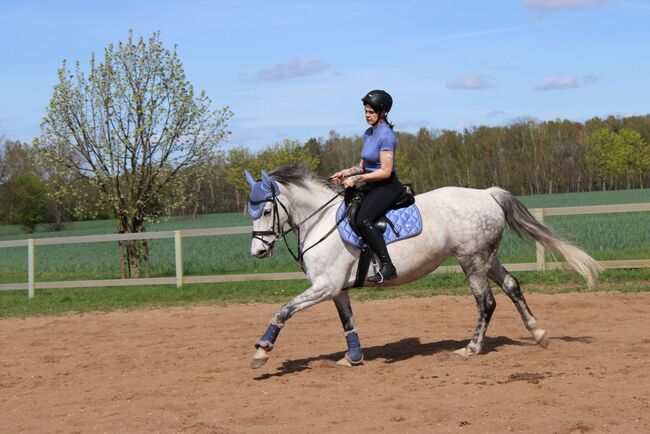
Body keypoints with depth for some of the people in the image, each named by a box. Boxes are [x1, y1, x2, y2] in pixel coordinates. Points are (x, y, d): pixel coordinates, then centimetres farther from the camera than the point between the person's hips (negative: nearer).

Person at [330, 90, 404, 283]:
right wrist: (345, 173, 2)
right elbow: (364, 165, 19)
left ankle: (387, 266, -29)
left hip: (387, 186, -10)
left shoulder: (386, 136, -15)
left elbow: (385, 171, -20)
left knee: (363, 220, -29)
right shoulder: (368, 133, 13)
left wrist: (356, 179, -19)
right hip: (372, 187, 10)